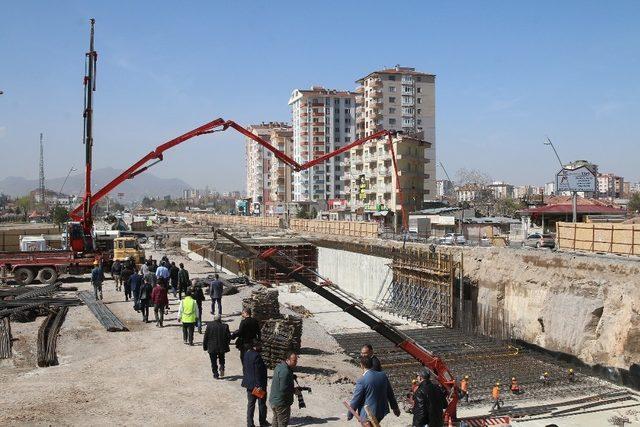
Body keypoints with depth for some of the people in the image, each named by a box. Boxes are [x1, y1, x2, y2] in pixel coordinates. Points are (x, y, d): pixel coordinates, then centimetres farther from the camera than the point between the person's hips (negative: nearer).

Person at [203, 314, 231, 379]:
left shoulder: (209, 325, -10)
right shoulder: (225, 326, -7)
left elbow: (206, 337, -5)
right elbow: (229, 337, -1)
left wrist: (205, 346, 5)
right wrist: (226, 344, 15)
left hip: (212, 347, -1)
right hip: (222, 347, 1)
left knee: (214, 362, 11)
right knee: (221, 360, 21)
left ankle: (216, 374, 11)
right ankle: (222, 368, -3)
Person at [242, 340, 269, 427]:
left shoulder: (246, 354, 3)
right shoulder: (257, 356, -23)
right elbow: (258, 372, -24)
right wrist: (259, 385, -21)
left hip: (249, 383, 8)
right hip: (257, 384, -8)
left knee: (250, 404, 13)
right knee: (262, 403, 12)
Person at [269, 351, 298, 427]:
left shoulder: (279, 365, 6)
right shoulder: (285, 371, -26)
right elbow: (283, 389, -28)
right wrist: (294, 390, -14)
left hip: (273, 400, 10)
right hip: (281, 403, -10)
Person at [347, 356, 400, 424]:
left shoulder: (361, 381, -21)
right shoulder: (383, 375, -3)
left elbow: (355, 399, -12)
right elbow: (390, 393, 9)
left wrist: (349, 415, 3)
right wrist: (395, 407, 24)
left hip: (368, 414, -6)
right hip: (382, 411, 6)